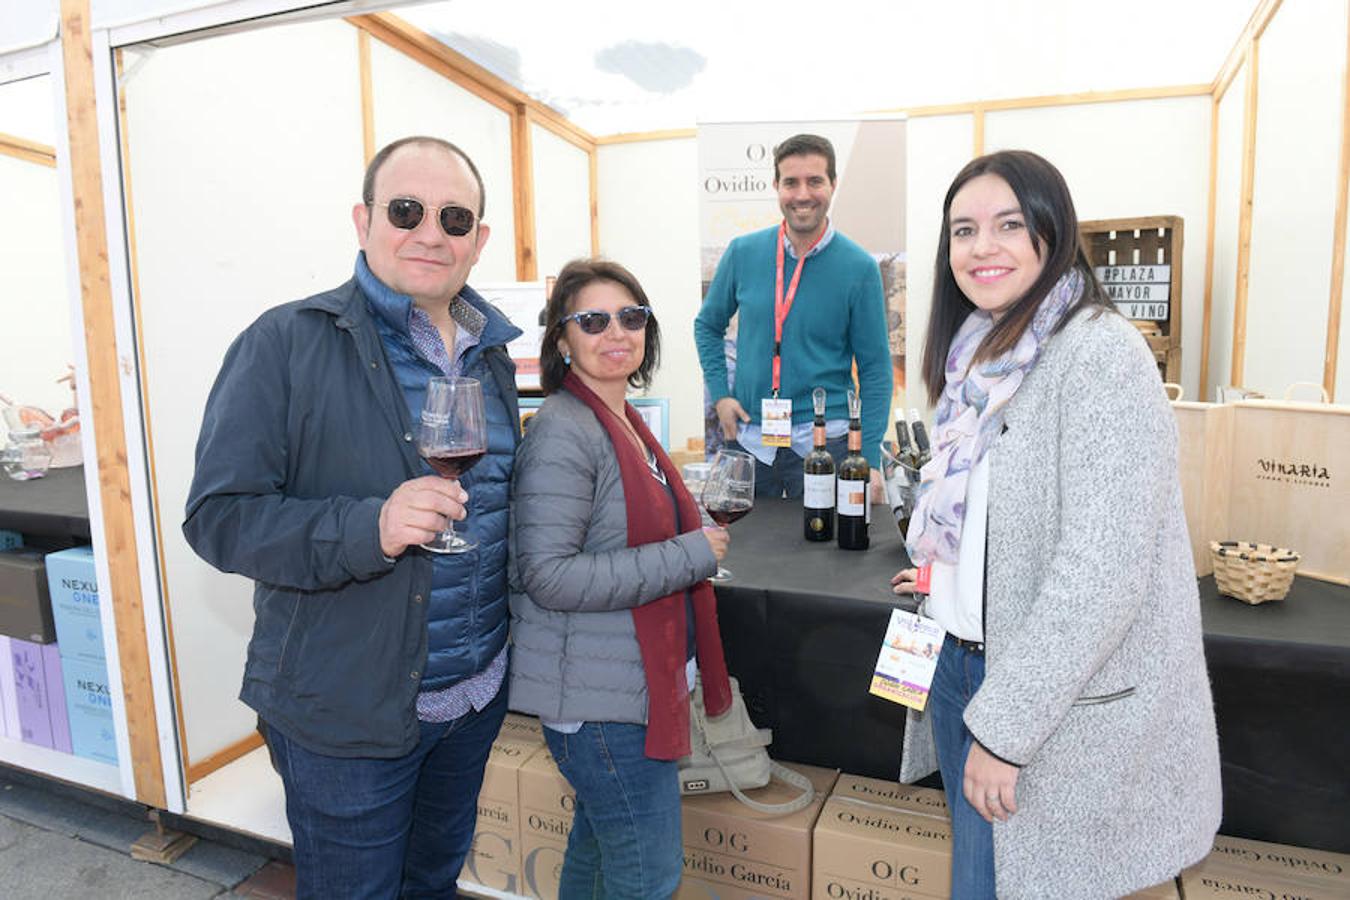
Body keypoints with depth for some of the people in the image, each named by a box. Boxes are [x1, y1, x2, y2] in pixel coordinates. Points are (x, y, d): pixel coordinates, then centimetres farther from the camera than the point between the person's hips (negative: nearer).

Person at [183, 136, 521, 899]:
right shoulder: (289, 344, -15)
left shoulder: (492, 353, 4)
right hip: (348, 712, -5)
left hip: (478, 693, 6)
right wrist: (368, 528, -32)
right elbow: (218, 516, -17)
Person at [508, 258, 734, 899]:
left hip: (636, 679, 9)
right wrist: (691, 555, -23)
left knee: (598, 846, 25)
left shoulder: (624, 421, 10)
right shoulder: (562, 432, -19)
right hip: (600, 698, -9)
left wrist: (698, 539, 7)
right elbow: (549, 575, -26)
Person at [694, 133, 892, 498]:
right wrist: (720, 393, 0)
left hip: (825, 441, -2)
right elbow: (708, 325, 13)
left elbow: (875, 368, -4)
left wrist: (870, 458, -9)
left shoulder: (859, 268, -6)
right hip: (747, 437, 3)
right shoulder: (743, 252, 0)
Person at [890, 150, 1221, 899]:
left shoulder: (1100, 353, -18)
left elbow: (1103, 568, -24)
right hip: (962, 662, 8)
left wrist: (1004, 725, -21)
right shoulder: (982, 357, 7)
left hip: (1061, 705, -7)